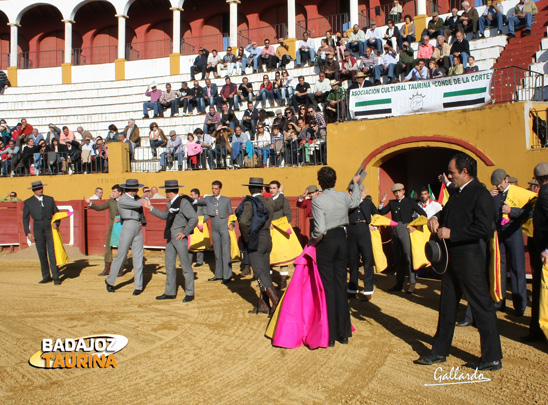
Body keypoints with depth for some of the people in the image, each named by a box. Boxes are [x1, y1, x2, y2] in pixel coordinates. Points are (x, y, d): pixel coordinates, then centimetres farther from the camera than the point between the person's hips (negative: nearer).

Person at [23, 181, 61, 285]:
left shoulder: (50, 199, 7)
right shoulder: (28, 202, 3)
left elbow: (56, 213, 13)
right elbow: (25, 219, 5)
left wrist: (56, 223, -5)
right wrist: (28, 233, -3)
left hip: (50, 229, 0)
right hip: (38, 230, 0)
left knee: (52, 253, -4)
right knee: (42, 254, 6)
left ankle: (56, 277, -1)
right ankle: (46, 276, 17)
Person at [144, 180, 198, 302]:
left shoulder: (183, 202, -14)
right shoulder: (171, 203, 14)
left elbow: (194, 218, -20)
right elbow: (164, 215, 23)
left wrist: (185, 232, -16)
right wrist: (150, 207, 22)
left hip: (180, 237, -9)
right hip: (170, 237, 9)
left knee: (185, 265, -1)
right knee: (169, 265, 13)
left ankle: (190, 293, 9)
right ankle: (170, 293, 23)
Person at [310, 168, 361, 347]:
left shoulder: (318, 200, -16)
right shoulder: (344, 197, 1)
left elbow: (320, 229, -24)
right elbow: (355, 201, 27)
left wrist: (312, 240, -4)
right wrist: (355, 184, 43)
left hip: (326, 242, -5)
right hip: (342, 239, 5)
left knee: (328, 287, 3)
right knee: (341, 286, 12)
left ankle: (331, 336, 9)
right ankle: (343, 333, 19)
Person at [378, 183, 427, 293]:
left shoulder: (410, 201, 5)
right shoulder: (392, 203, 15)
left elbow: (423, 214, 3)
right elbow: (381, 213, 10)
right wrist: (382, 202, -4)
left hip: (405, 229, -4)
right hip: (395, 231, 5)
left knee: (408, 256, -10)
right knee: (398, 258, 8)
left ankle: (412, 283, -4)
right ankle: (399, 283, 15)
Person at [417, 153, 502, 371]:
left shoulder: (481, 195, -15)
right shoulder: (457, 193, 12)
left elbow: (484, 229, -24)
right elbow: (447, 212, 26)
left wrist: (451, 233, -20)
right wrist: (436, 217, 4)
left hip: (470, 260, -9)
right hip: (452, 258, 9)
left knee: (482, 306, 2)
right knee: (447, 305, 15)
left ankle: (492, 358, 15)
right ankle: (440, 351, 27)